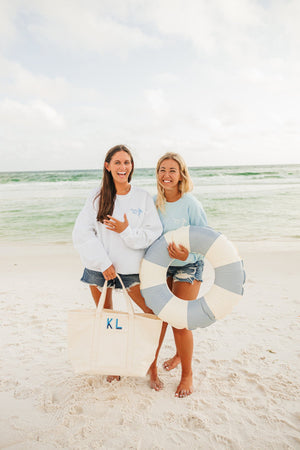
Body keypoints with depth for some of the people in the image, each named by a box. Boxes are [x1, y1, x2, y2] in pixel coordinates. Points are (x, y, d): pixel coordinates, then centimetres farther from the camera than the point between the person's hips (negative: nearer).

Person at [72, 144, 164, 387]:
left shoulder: (143, 197, -1)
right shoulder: (97, 197, -2)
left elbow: (154, 233, -4)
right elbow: (82, 233, -7)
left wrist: (126, 231, -19)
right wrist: (103, 263, -12)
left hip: (132, 268, 0)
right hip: (100, 268, 1)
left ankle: (152, 365, 17)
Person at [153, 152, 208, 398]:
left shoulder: (190, 203, -19)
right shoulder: (155, 202, -3)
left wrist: (186, 253, -31)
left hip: (188, 266, -5)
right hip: (162, 266, 6)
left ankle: (187, 374, 20)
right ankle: (179, 354, 44)